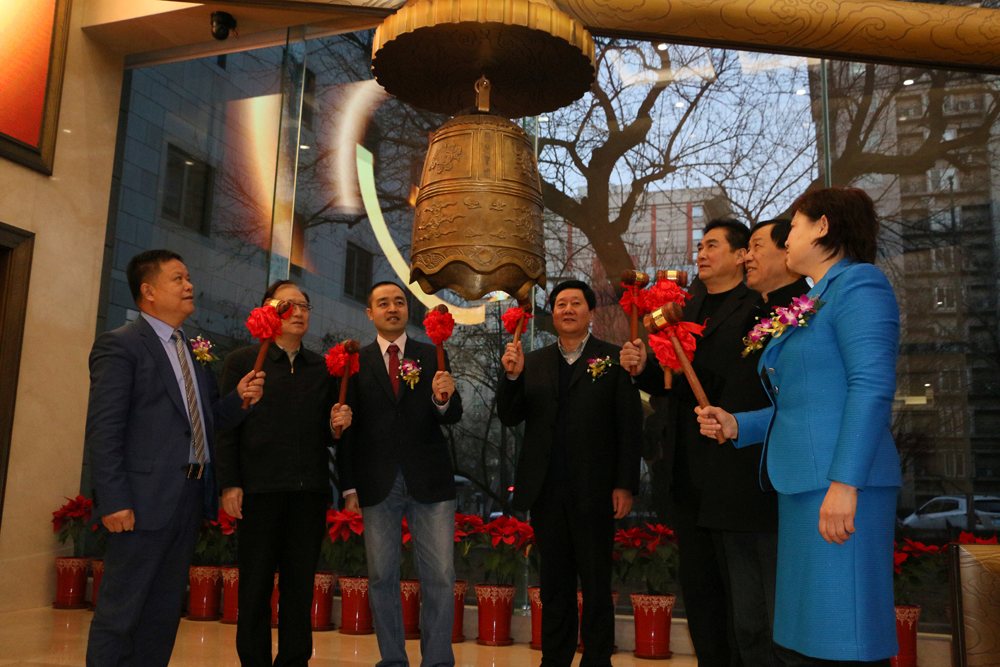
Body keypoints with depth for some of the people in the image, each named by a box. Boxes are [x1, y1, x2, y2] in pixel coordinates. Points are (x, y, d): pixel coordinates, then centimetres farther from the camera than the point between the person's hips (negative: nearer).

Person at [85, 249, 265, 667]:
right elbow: (103, 430, -13)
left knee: (165, 611, 15)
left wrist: (239, 398, -2)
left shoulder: (194, 353, 17)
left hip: (190, 498, 8)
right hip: (146, 501, -7)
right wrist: (113, 501, -19)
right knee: (120, 612, 1)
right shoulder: (119, 345, -6)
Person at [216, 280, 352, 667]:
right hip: (260, 489, -3)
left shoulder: (324, 368, 15)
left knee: (300, 587, 8)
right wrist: (229, 484, -7)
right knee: (256, 587, 3)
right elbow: (226, 427, 1)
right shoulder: (240, 361, 7)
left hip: (311, 490, 3)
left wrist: (338, 423, -4)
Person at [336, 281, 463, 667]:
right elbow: (347, 428, 5)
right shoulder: (356, 363, 7)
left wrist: (443, 399, -23)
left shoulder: (432, 357, 7)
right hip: (377, 485, 1)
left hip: (429, 482, 0)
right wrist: (349, 486, 0)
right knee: (382, 576, 9)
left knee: (440, 577, 1)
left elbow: (452, 418, 0)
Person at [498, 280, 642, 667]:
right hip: (546, 491, 4)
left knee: (596, 586, 7)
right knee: (554, 584, 14)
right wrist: (512, 376, -10)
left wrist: (625, 485, -10)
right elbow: (510, 418, 7)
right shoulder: (533, 362, 12)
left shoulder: (613, 359, 0)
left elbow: (629, 427, -4)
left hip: (593, 491, -3)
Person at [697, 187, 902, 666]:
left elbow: (872, 387, -17)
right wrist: (736, 425, 10)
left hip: (840, 485, -9)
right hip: (801, 483, 9)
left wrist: (844, 482, -23)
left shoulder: (858, 283, -6)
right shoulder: (810, 303, 21)